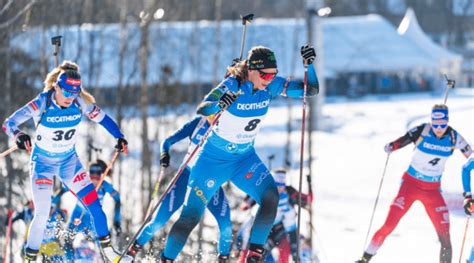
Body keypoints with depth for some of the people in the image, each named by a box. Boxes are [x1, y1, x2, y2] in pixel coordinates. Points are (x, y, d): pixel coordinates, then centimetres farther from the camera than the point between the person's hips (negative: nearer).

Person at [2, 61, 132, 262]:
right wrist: (18, 136, -48)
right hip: (43, 162, -4)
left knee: (93, 203, -2)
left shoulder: (80, 102, -14)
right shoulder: (42, 104, -24)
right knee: (42, 214, -12)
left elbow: (101, 118, 0)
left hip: (69, 160, 4)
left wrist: (119, 137, -15)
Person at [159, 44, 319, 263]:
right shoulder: (232, 86, -25)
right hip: (213, 160, -4)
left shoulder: (271, 86, -11)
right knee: (190, 217, -4)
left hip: (245, 158, 4)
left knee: (271, 197, -21)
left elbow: (310, 90, -8)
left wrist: (308, 64, -25)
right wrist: (219, 105, -58)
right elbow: (201, 109, -37)